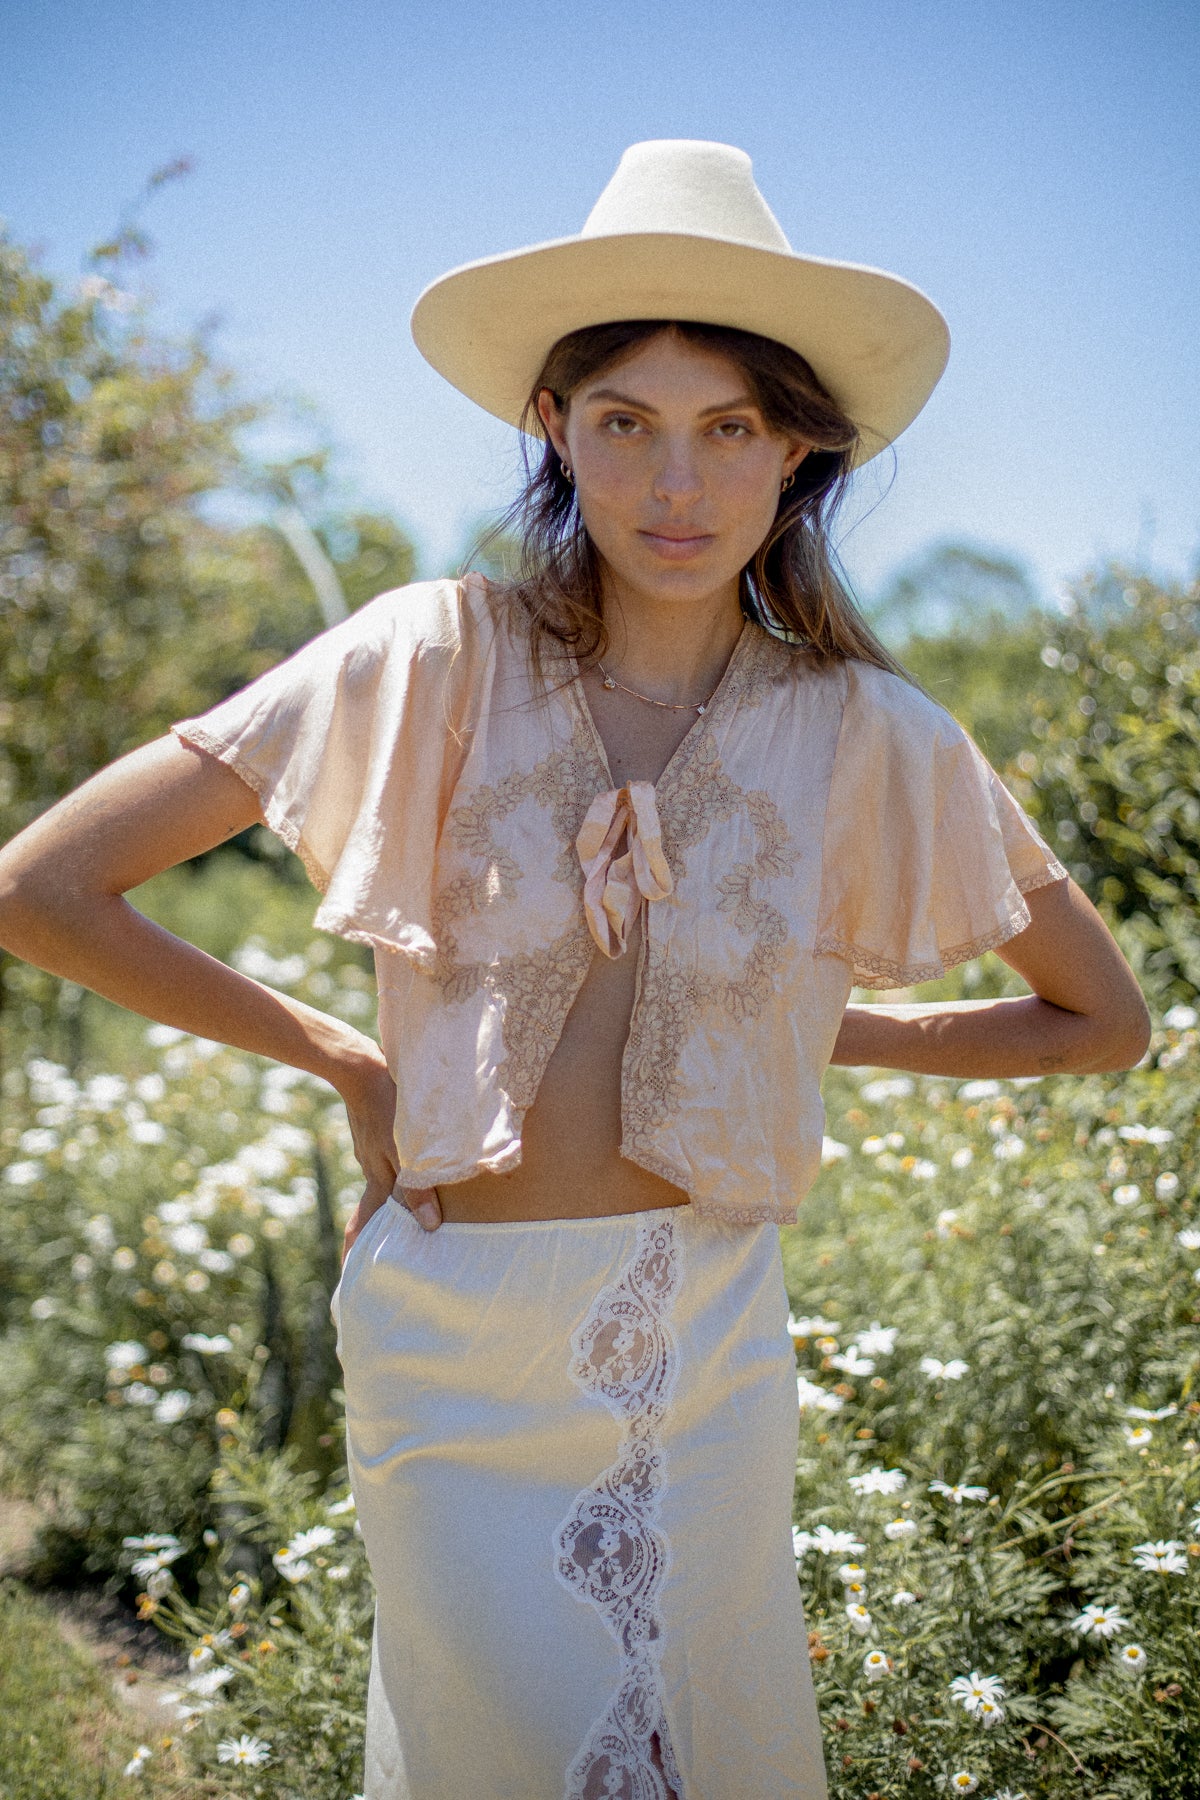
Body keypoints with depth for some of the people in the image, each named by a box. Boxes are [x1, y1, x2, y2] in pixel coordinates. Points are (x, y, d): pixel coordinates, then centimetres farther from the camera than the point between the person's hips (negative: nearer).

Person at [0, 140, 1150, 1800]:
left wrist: (818, 1028, 2)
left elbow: (1106, 1020, 7)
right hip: (452, 1336, -2)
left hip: (708, 1337, 2)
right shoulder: (437, 663, -12)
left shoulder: (866, 733, -6)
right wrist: (341, 1060, -7)